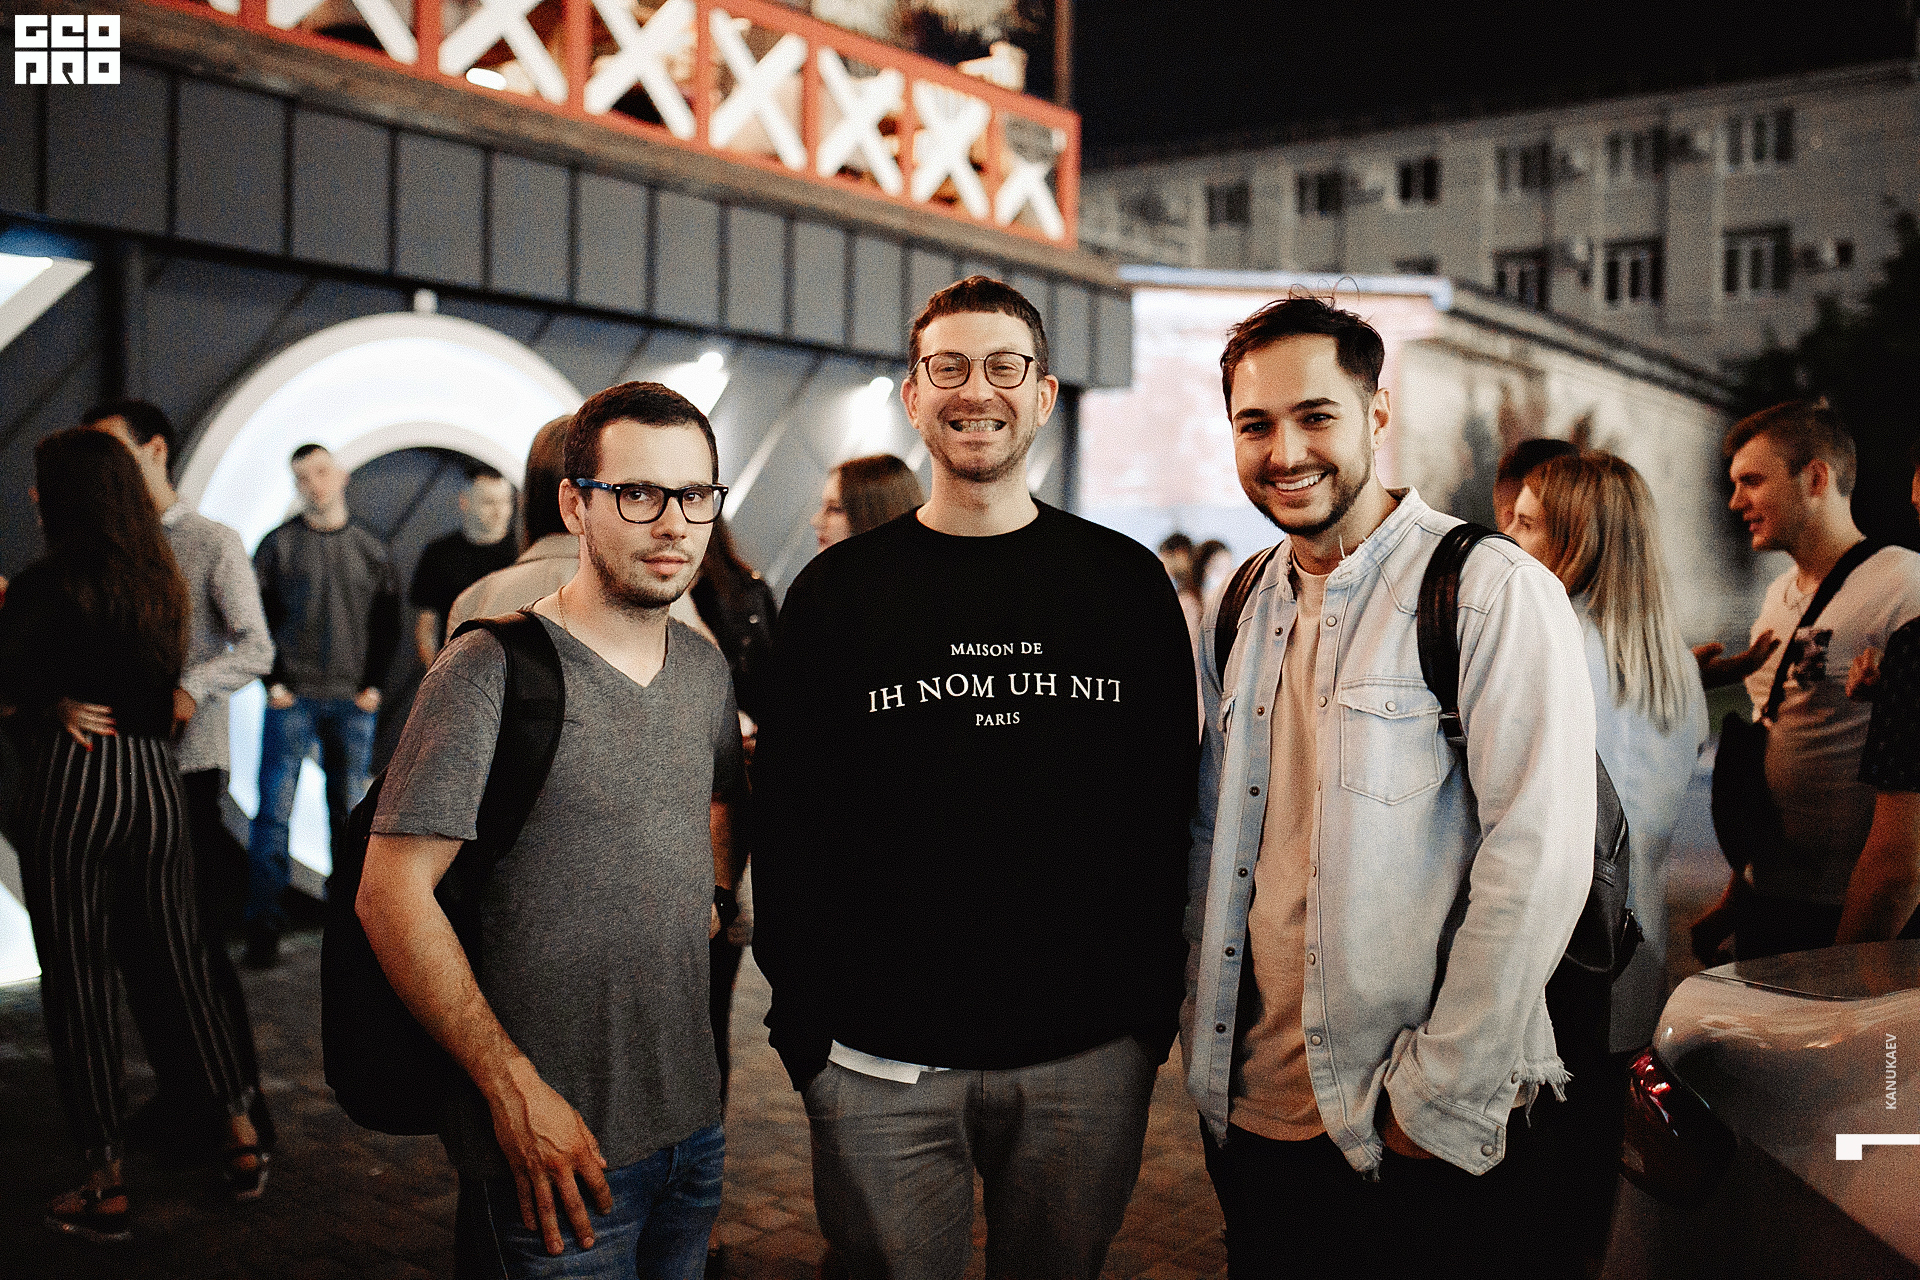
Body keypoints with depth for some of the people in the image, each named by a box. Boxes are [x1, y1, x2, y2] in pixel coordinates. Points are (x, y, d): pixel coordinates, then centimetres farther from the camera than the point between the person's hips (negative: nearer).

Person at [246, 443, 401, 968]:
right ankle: (263, 925, 1)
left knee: (350, 810, 7)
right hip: (292, 698, -2)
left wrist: (374, 683, 2)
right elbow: (255, 618, 2)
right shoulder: (278, 545, 3)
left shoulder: (371, 550, 10)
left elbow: (388, 624, 11)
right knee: (274, 810, -4)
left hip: (352, 702, 2)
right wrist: (273, 681, -6)